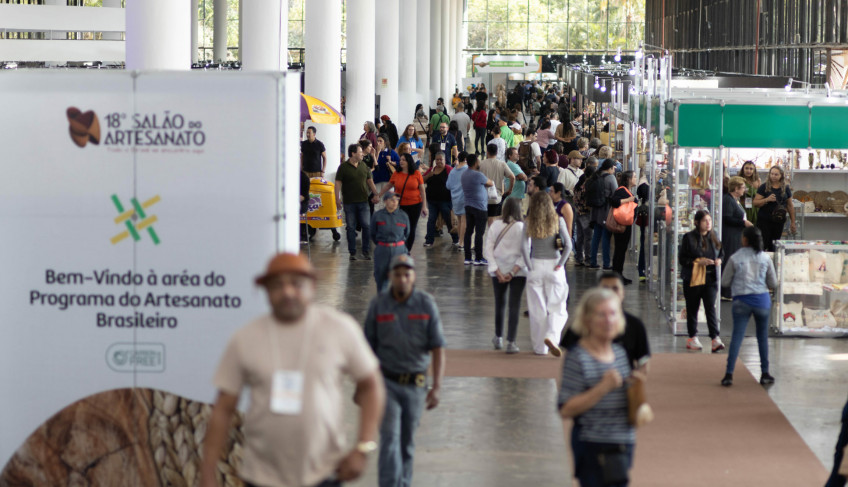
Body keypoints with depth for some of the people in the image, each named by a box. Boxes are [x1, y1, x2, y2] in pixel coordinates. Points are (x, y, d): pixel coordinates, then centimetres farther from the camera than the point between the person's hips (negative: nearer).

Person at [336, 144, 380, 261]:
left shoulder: (363, 166, 9)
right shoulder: (343, 167, -4)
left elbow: (370, 181, 17)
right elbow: (338, 183, -6)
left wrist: (375, 194, 10)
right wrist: (337, 199, -13)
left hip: (363, 201, 3)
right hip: (349, 202, -3)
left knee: (366, 226, -1)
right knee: (351, 227, 3)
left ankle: (366, 251, 9)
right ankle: (352, 252, 11)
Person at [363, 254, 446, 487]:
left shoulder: (427, 304, -3)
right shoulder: (378, 305, -3)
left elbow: (438, 348, -4)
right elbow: (368, 348, 4)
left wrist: (436, 387, -12)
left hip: (415, 384, 1)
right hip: (387, 382, -1)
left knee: (407, 441, 12)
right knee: (390, 438, -14)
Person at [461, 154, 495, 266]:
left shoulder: (464, 175, 8)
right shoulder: (478, 175, -17)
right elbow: (491, 183, -3)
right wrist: (492, 182, 17)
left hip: (468, 206, 8)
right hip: (480, 207, -8)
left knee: (468, 231, 9)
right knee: (479, 232, -3)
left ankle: (467, 257, 11)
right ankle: (478, 258, -2)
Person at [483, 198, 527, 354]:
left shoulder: (495, 226, -3)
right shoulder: (523, 227, -10)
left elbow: (487, 250, -6)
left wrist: (498, 272, -7)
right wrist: (513, 272, -13)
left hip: (498, 271, 2)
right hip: (518, 271, -2)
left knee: (499, 303, 18)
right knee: (514, 306, -1)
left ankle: (498, 338, 31)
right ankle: (510, 342, -7)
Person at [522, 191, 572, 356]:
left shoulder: (529, 223, -3)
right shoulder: (558, 221, -3)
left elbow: (524, 246, -12)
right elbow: (568, 245, -10)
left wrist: (529, 267, -5)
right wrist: (560, 263, -5)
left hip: (535, 266, 1)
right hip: (554, 265, -1)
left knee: (537, 309, 8)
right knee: (557, 307, 5)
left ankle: (540, 347, 12)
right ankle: (551, 336, -19)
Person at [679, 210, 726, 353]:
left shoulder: (713, 237, 7)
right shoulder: (689, 238, -7)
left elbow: (721, 253, 20)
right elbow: (682, 259, -8)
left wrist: (719, 260, -2)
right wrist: (698, 261, -21)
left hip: (711, 278, 2)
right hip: (693, 278, -2)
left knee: (711, 307, -8)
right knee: (692, 308, 9)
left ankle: (715, 338, -14)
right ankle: (693, 338, 21)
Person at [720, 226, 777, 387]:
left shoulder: (735, 259, -4)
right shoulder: (765, 258, 1)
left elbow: (725, 281, 3)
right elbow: (773, 283, 8)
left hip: (741, 301, -1)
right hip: (762, 300, 2)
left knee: (736, 337, -2)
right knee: (763, 337, 14)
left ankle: (729, 374, -9)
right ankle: (765, 373, 19)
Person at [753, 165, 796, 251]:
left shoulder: (786, 188, 7)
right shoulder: (764, 187, -2)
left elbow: (790, 206, 13)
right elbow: (755, 203, -5)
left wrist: (792, 222, 12)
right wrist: (767, 199, -21)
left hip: (779, 221, 3)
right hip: (764, 221, -3)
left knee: (774, 247, 5)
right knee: (763, 245, -8)